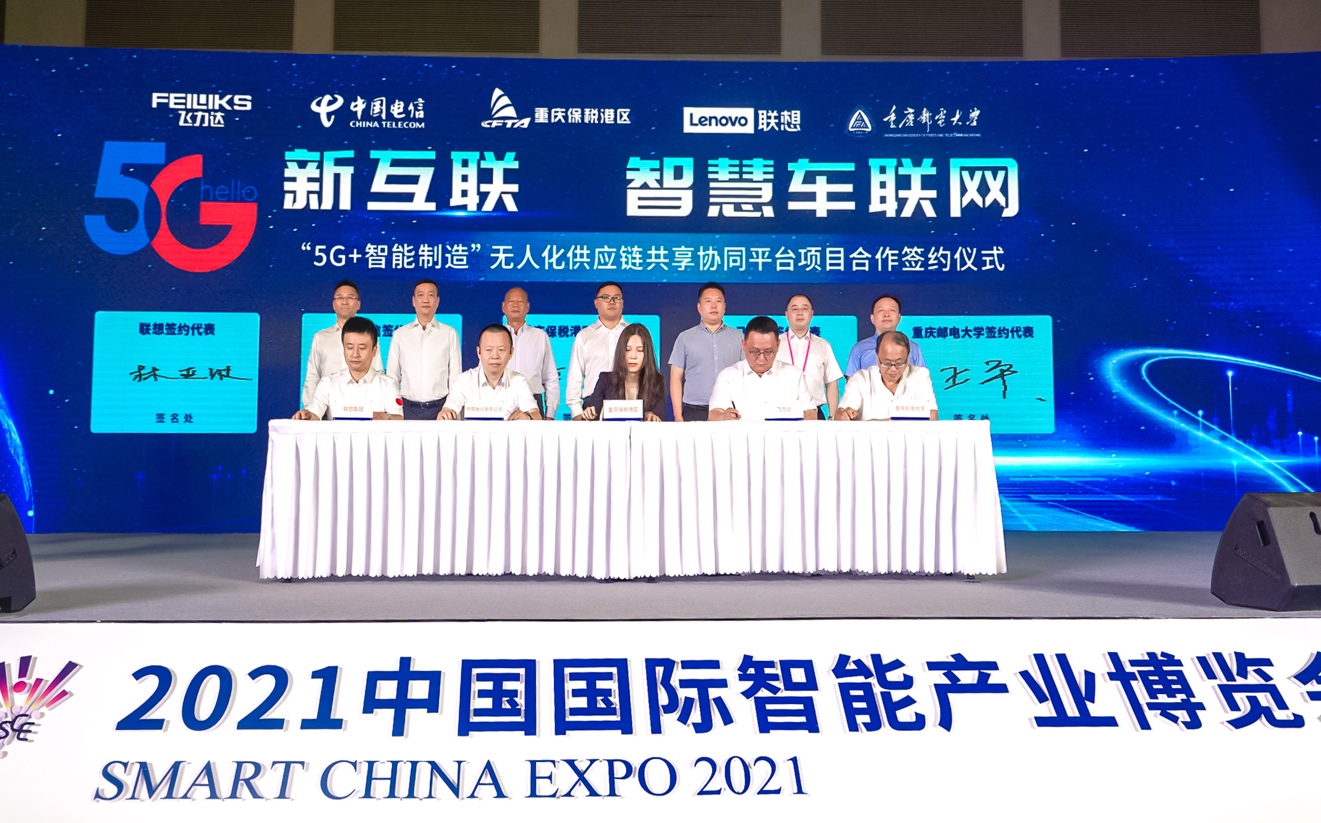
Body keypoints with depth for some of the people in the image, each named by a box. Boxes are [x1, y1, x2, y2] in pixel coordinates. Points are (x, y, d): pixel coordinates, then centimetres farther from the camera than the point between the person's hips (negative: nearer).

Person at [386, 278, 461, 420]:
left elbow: (455, 376, 5)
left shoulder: (450, 334, 4)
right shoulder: (400, 334, 7)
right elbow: (392, 376, 9)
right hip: (409, 408, 1)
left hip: (440, 408, -1)